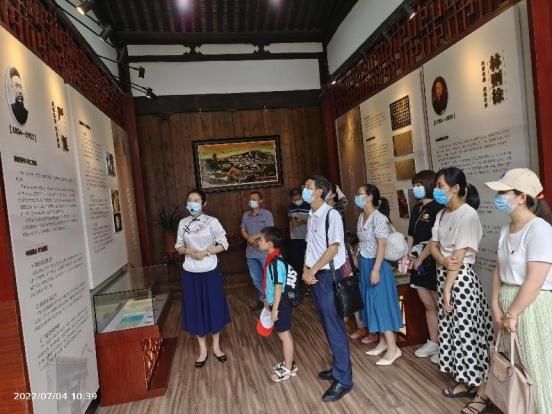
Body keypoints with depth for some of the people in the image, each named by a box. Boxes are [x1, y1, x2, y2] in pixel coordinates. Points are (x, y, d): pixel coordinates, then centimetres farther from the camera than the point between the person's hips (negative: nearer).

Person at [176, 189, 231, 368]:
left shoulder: (211, 221, -7)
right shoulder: (183, 223, 2)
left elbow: (223, 244, -5)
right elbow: (178, 247, 8)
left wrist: (206, 252, -18)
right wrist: (187, 251, -13)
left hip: (210, 271, -2)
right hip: (190, 273, 2)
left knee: (214, 307, 8)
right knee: (195, 309, 8)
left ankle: (216, 346, 27)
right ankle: (203, 350, 24)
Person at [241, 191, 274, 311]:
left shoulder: (267, 214, -7)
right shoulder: (246, 215, 8)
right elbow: (243, 231, 7)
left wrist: (254, 237, -15)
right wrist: (250, 241, -12)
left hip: (264, 252, -5)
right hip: (251, 252, 6)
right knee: (256, 279, 15)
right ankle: (262, 300, 29)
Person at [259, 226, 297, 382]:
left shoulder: (276, 262, -24)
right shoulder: (272, 259, 5)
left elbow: (279, 287, -23)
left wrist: (275, 308, -19)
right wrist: (268, 300, 22)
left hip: (281, 304, -9)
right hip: (276, 303, 9)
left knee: (284, 335, 5)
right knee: (284, 334, 20)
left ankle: (289, 369, 20)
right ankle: (288, 363, 35)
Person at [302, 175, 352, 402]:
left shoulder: (331, 214, -14)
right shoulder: (311, 216, 10)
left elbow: (334, 248, -18)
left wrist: (313, 270, -15)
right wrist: (306, 269, 2)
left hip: (328, 276, -8)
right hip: (315, 276, 8)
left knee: (335, 327, 1)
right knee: (327, 325, 17)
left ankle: (344, 379, 14)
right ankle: (338, 367, 33)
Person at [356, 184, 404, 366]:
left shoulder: (378, 218, -18)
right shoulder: (362, 216, 8)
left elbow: (382, 245, -21)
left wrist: (375, 270, -25)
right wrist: (359, 263, 14)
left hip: (377, 264, -8)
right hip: (365, 263, 9)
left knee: (381, 302, -4)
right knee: (373, 302, 13)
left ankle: (393, 348, 7)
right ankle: (383, 342, 26)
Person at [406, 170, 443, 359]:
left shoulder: (437, 208, -14)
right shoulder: (416, 209, 11)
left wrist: (420, 259, -13)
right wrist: (407, 256, 6)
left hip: (432, 263, -8)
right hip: (418, 263, 8)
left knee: (439, 306, 6)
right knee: (428, 305, 15)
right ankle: (433, 343, 27)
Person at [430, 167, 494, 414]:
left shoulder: (468, 214, -17)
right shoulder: (442, 214, 9)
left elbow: (460, 256, -19)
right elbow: (434, 245, 5)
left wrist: (448, 290, -17)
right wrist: (442, 260, -17)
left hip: (461, 279, -8)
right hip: (443, 276, 8)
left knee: (468, 333, 0)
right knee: (453, 331, 15)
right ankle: (465, 383, 31)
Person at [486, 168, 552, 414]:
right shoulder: (507, 229, 8)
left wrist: (513, 314, -15)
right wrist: (496, 306, 0)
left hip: (531, 306, -8)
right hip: (508, 302, 8)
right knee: (511, 362, 17)